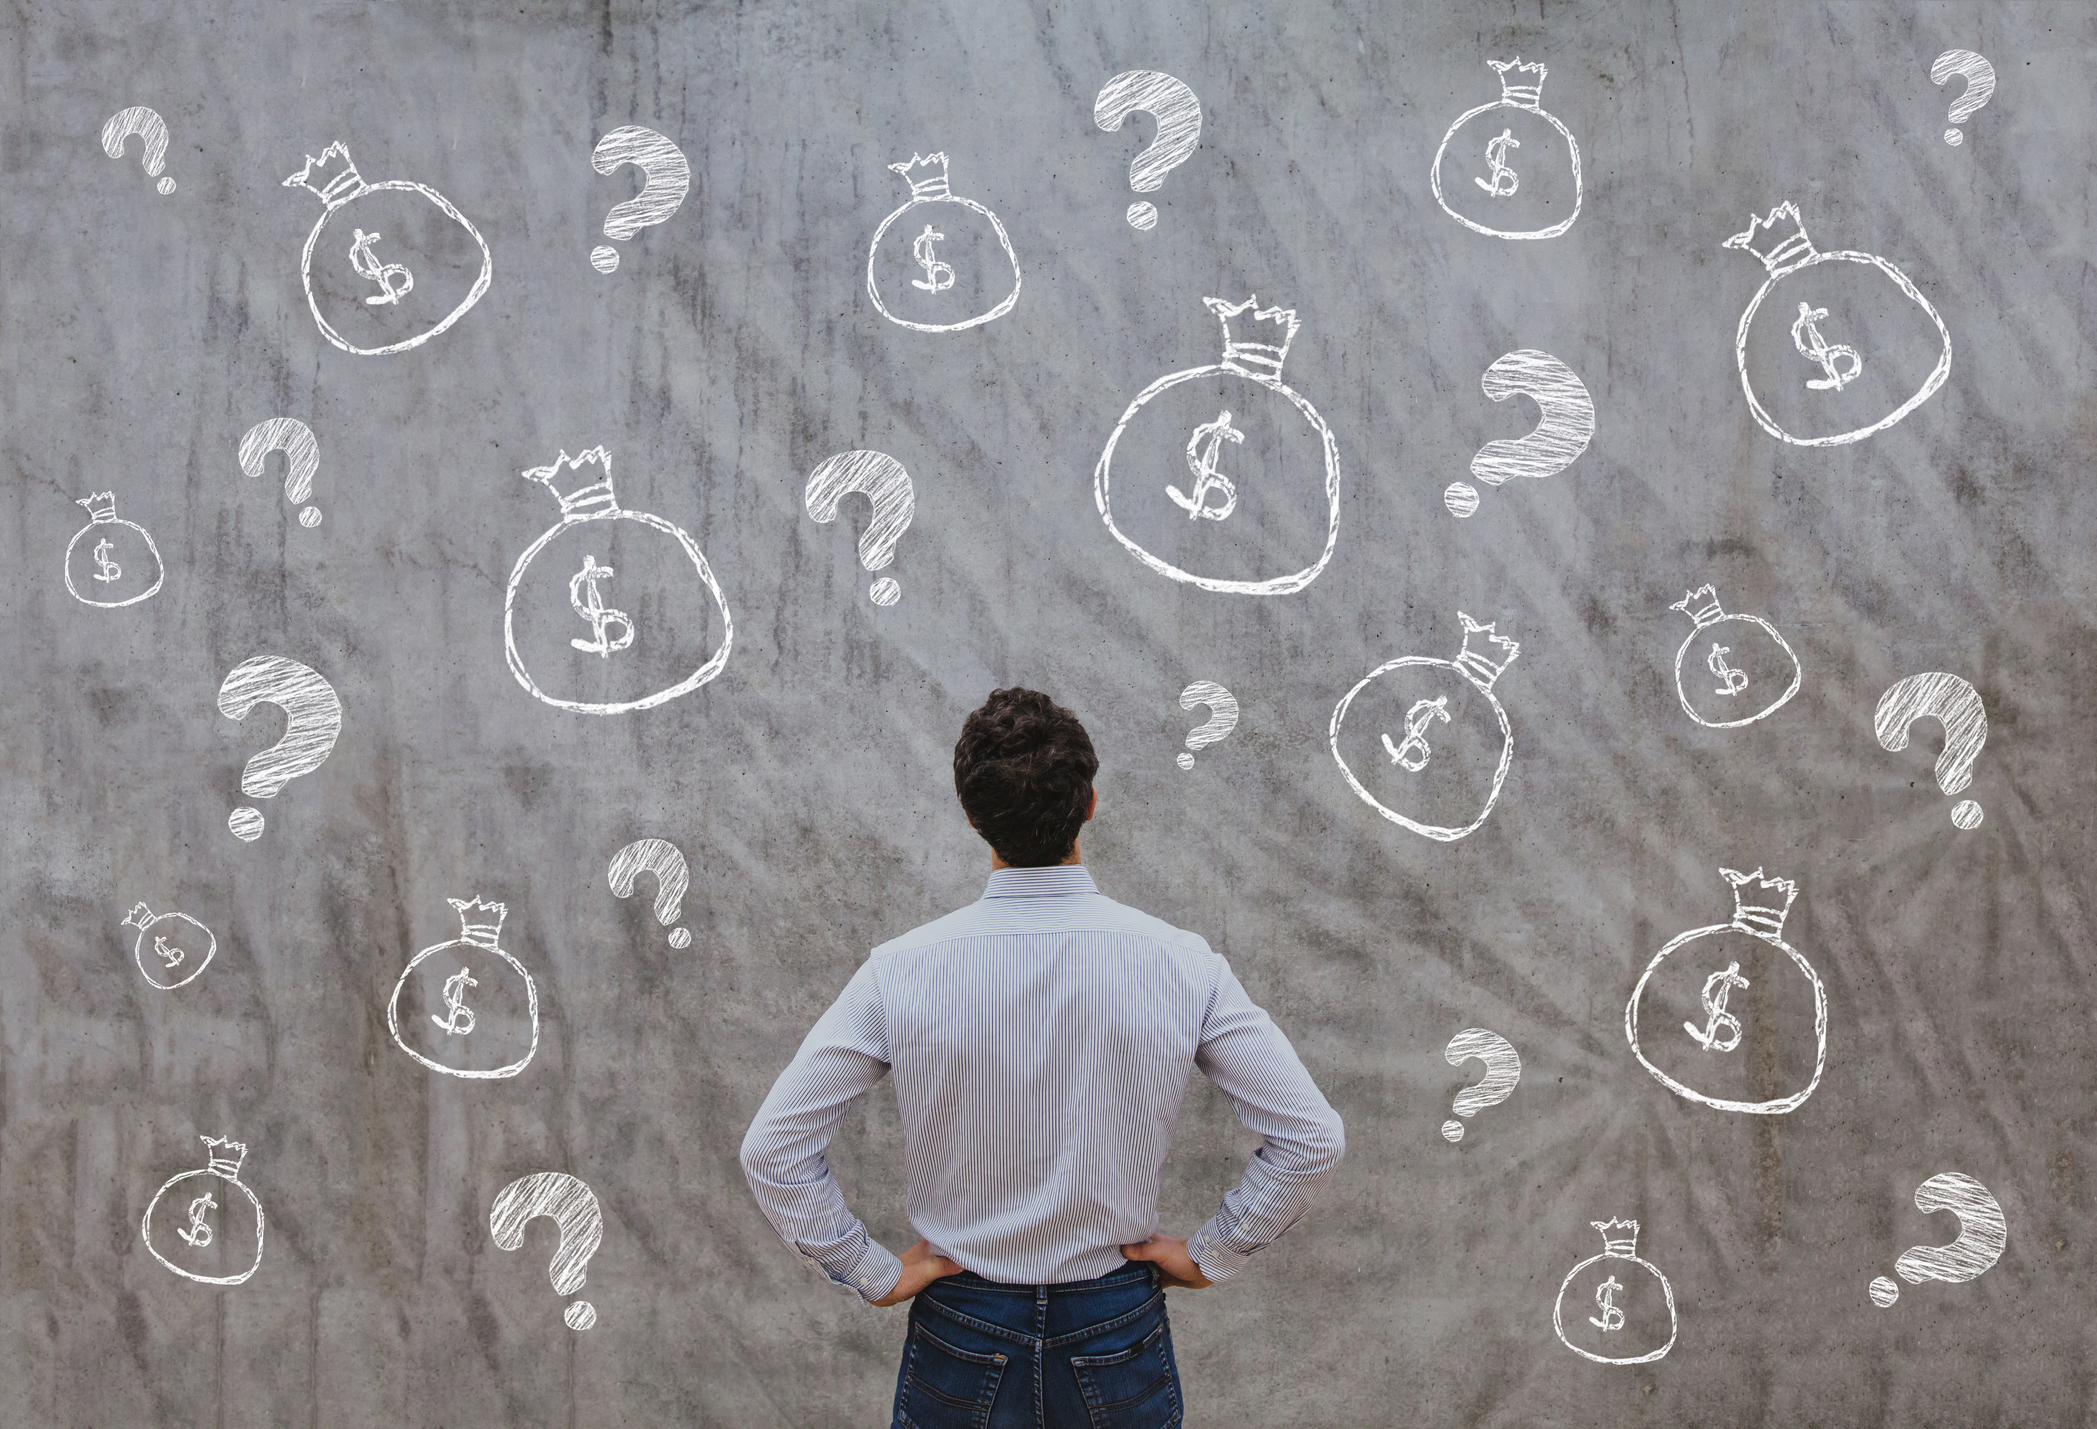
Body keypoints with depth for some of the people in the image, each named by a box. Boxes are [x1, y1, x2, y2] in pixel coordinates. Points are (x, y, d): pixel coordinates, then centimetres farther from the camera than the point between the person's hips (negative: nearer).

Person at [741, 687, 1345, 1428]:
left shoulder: (901, 972, -15)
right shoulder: (1181, 965, -14)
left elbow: (771, 1149, -13)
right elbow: (1313, 1137, -11)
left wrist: (873, 1271, -3)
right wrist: (1209, 1254, -1)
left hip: (960, 1335, 0)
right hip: (1119, 1332, 0)